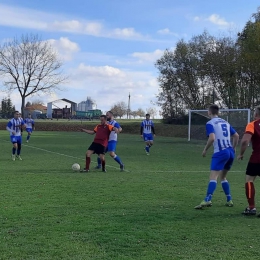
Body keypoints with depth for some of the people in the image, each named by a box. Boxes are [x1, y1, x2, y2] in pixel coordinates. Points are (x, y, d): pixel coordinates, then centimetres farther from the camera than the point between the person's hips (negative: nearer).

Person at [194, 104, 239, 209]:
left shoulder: (210, 123, -3)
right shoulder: (225, 122, 18)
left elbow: (212, 138, -18)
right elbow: (236, 136, 20)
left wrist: (205, 150, -6)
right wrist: (233, 149, 28)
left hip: (220, 153, -7)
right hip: (230, 152, 7)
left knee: (213, 177, -15)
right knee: (223, 177, 21)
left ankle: (207, 200, -29)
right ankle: (229, 200, 20)